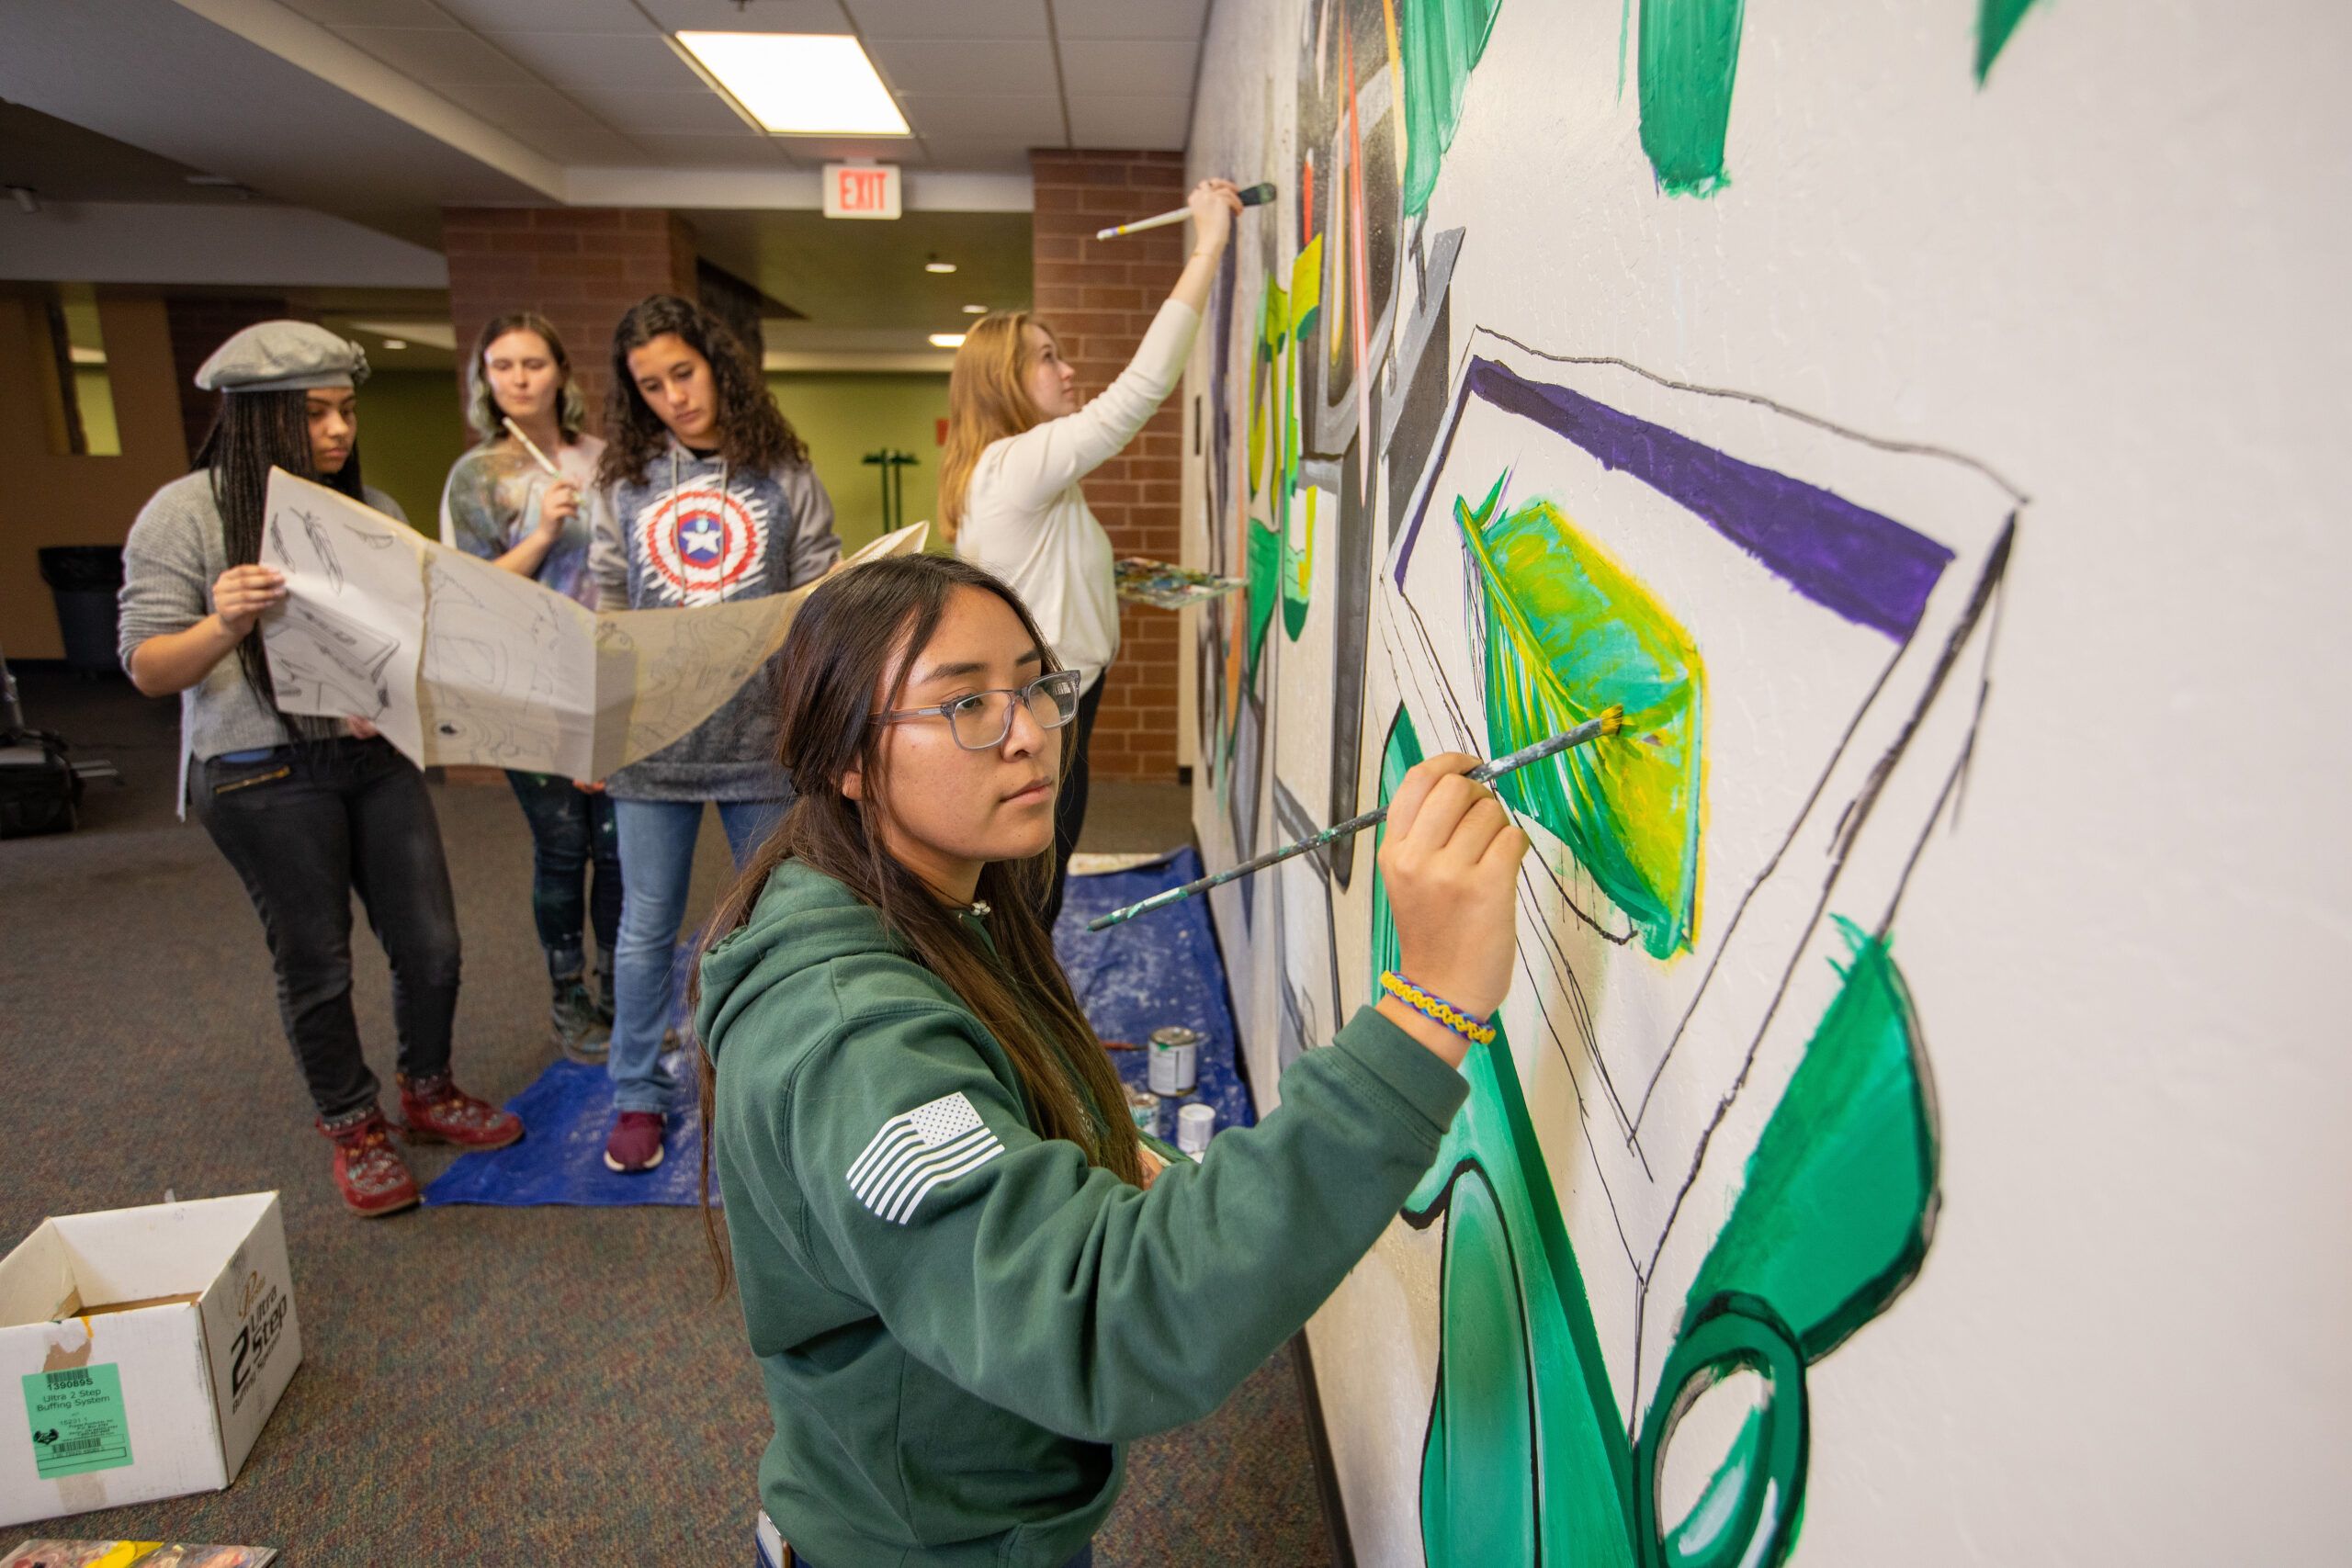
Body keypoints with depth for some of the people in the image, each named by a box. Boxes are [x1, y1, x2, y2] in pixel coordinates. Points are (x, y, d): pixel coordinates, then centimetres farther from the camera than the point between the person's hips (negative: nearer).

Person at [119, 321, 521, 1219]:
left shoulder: (373, 508, 4)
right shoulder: (185, 514, -7)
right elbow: (147, 670, -8)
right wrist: (226, 623, -27)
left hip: (376, 756, 4)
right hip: (262, 773, -4)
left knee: (431, 945, 7)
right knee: (316, 961, 7)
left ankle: (429, 1093, 31)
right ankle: (352, 1128, 28)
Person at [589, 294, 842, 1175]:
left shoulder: (785, 479, 2)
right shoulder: (627, 484, 8)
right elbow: (606, 617, 9)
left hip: (761, 735, -1)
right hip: (651, 736, 2)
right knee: (646, 929, 11)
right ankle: (639, 1097, 30)